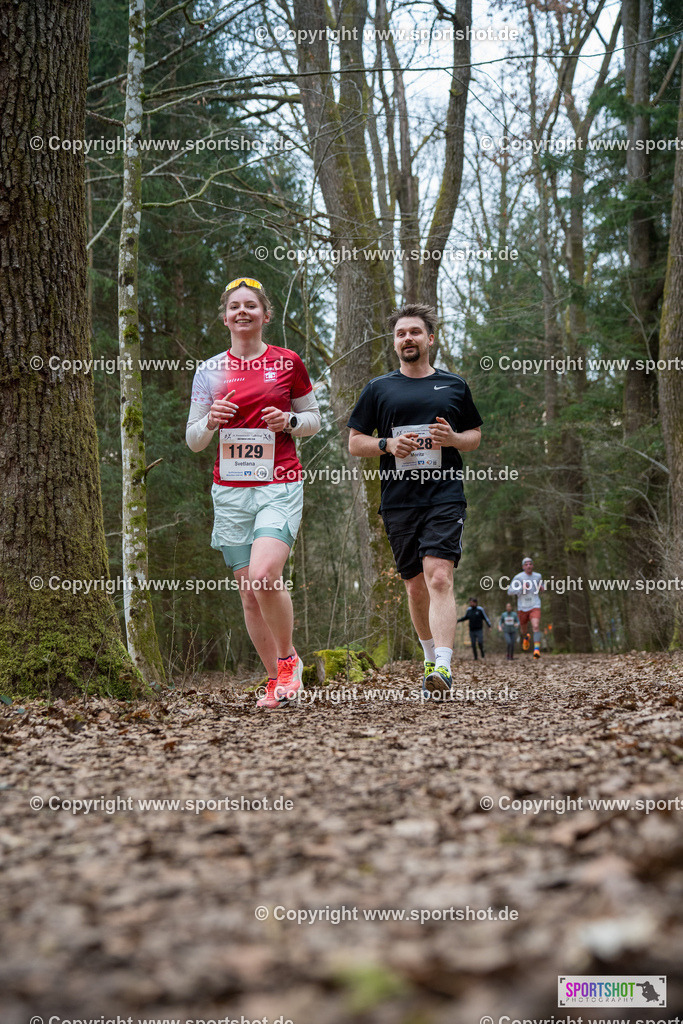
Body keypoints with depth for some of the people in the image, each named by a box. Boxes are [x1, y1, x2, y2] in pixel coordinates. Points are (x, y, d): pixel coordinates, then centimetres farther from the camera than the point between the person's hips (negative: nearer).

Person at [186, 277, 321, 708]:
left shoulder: (288, 362, 4)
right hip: (231, 490, 3)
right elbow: (194, 440, 12)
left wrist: (289, 421, -8)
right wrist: (210, 421, -10)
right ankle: (276, 679, 17)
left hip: (280, 485, -3)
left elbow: (314, 418, 14)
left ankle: (289, 658, 1)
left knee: (264, 576, -23)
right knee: (249, 592, 3)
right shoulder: (210, 370, 8)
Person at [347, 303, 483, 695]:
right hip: (398, 501, 2)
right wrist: (388, 444, -8)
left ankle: (443, 667, -25)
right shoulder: (378, 389, 10)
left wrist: (453, 438, -5)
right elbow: (355, 442, 12)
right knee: (416, 585, 8)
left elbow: (476, 437, 18)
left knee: (439, 577, -18)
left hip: (446, 497, -2)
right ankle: (431, 657, 28)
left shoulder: (455, 385, 11)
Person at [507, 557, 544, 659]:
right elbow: (510, 592, -8)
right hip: (522, 608, 0)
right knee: (523, 629, 18)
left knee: (536, 626, -24)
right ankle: (526, 637, 55)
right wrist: (521, 588, -22)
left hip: (535, 607, 0)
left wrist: (542, 589, 0)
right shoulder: (518, 577, -9)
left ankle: (537, 650, -27)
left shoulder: (538, 576, 4)